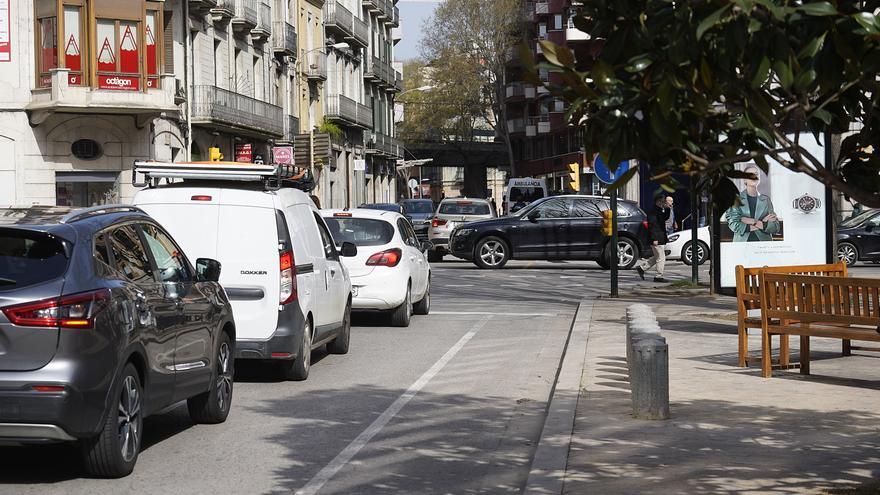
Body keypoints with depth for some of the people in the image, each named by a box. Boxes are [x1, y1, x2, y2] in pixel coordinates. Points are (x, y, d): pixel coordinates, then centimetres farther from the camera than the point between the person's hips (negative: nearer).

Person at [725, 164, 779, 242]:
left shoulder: (766, 200, 13)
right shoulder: (736, 198, 7)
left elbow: (776, 227, 7)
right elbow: (734, 225, -5)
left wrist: (753, 222, -6)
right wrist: (763, 223, -4)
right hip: (742, 243, -2)